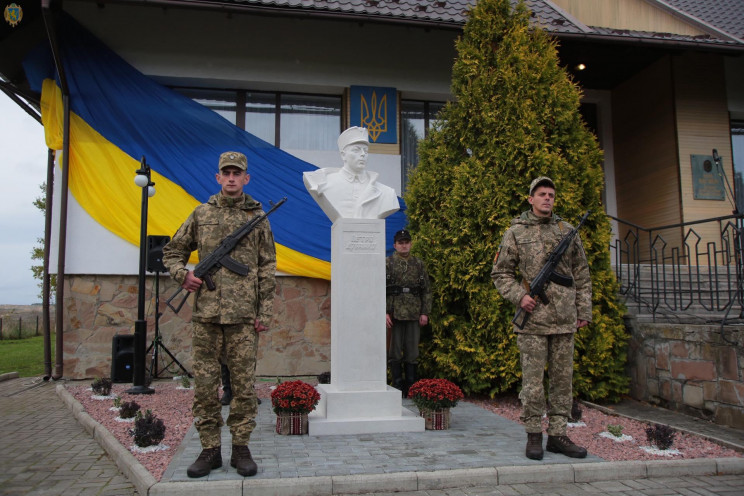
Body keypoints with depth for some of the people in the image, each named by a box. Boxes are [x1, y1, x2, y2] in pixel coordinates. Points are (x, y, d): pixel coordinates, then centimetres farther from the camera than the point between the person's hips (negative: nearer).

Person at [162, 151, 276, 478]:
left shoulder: (258, 218, 7)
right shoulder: (201, 214, 10)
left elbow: (267, 269, 5)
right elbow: (172, 251, 19)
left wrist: (265, 312, -1)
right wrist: (182, 274, -2)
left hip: (244, 315, -1)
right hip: (206, 313, 2)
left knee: (244, 384, 3)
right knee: (204, 383, 5)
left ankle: (241, 448, 16)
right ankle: (210, 449, 18)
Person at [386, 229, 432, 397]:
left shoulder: (419, 264, 11)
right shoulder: (387, 263, 2)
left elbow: (426, 290, 11)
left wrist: (425, 312, 2)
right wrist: (384, 312, -11)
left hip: (414, 314, 3)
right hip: (395, 313, -2)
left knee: (412, 352, 7)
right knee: (395, 352, 3)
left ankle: (411, 387, 15)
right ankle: (397, 387, 12)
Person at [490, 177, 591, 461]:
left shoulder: (568, 231, 12)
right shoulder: (516, 232, 3)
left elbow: (582, 275, 15)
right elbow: (500, 273, 3)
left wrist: (584, 311, 10)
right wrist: (519, 296, -12)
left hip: (564, 320, 4)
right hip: (533, 319, -3)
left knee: (562, 378, 8)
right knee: (533, 380, 0)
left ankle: (557, 435, 18)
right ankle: (534, 436, 13)